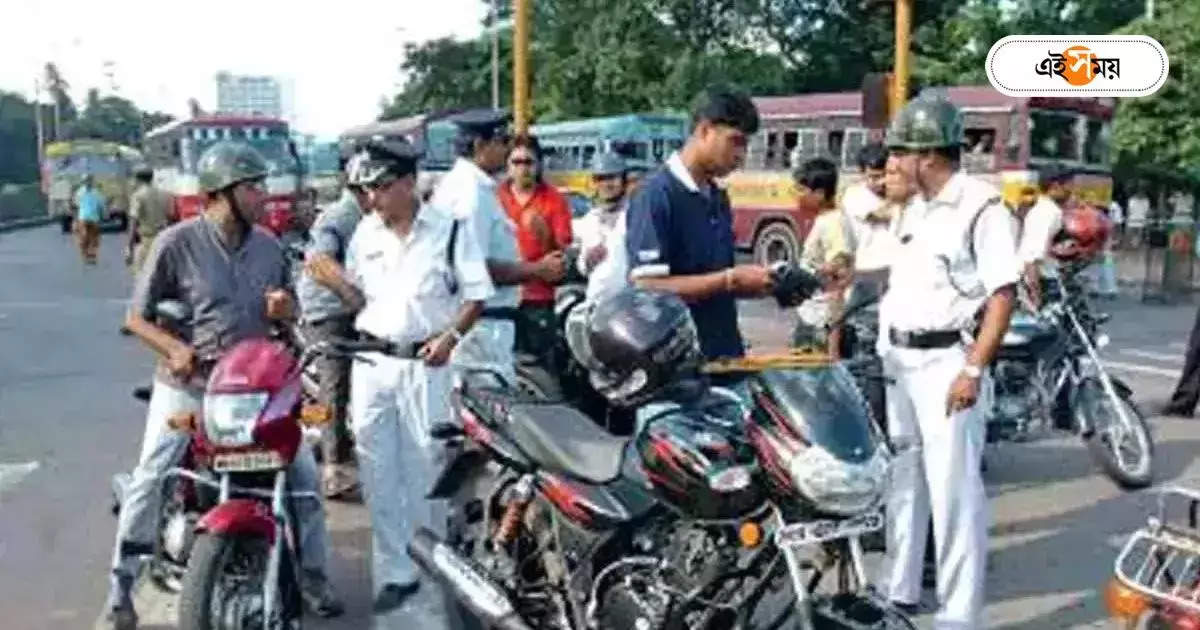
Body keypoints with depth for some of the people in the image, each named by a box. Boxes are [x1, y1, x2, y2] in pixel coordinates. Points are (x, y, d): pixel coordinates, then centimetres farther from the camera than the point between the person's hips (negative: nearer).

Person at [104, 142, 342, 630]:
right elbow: (137, 317, -5)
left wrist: (283, 308, -7)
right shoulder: (177, 242, -10)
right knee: (149, 478, -9)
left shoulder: (268, 246, 4)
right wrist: (175, 348, -23)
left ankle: (312, 575, 14)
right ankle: (121, 583, 10)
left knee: (302, 470, -1)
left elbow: (287, 313, 18)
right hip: (187, 382, -3)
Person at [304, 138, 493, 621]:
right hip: (371, 361, 4)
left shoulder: (449, 230, -6)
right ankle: (394, 571, 15)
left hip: (425, 363, -4)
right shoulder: (364, 235, 6)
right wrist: (335, 282, -7)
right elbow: (361, 301, 12)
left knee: (424, 469, 4)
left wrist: (452, 335, -17)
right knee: (378, 471, 6)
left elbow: (477, 294, -4)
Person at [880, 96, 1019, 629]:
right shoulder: (914, 210, 14)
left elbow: (1002, 296, -16)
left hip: (947, 362, -9)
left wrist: (974, 370, -20)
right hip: (898, 360, 9)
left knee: (953, 490, -6)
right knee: (900, 479, 15)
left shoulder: (981, 206, -12)